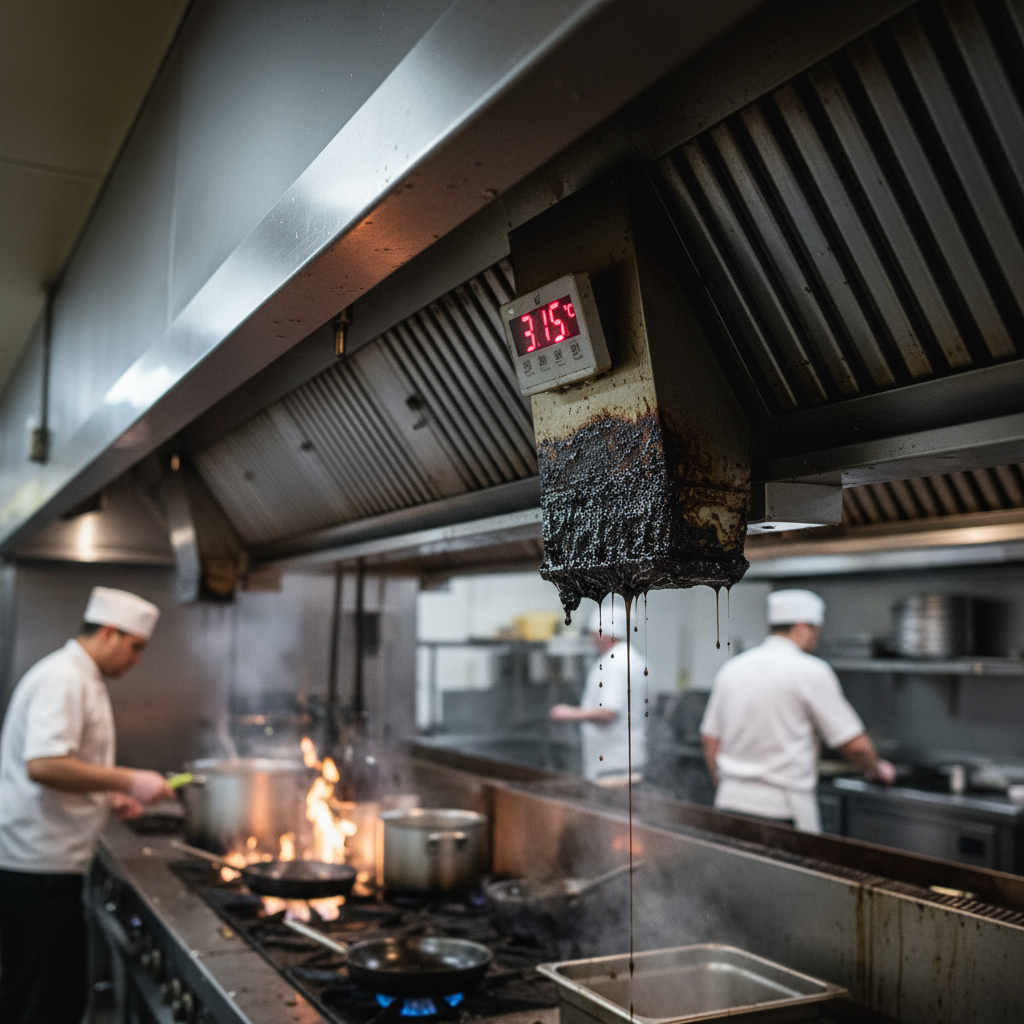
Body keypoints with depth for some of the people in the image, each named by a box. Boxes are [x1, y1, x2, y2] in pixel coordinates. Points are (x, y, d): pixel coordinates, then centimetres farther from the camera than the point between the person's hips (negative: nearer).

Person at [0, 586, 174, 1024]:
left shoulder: (80, 678, 16)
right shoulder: (63, 679, -17)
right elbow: (42, 765, -29)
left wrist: (107, 796, 12)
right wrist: (127, 781, -23)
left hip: (40, 861, 10)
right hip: (40, 866, -10)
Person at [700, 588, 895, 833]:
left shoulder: (731, 669, 10)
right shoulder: (810, 671, -7)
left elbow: (710, 741, 15)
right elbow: (854, 744, -4)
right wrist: (877, 770, 16)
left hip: (730, 802, 6)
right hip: (782, 809, -6)